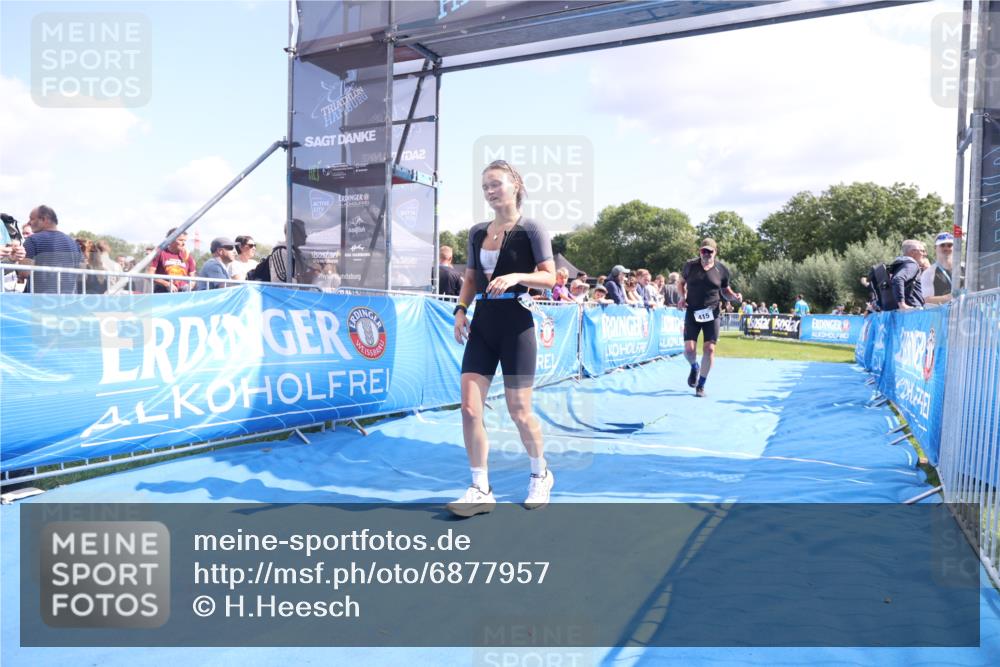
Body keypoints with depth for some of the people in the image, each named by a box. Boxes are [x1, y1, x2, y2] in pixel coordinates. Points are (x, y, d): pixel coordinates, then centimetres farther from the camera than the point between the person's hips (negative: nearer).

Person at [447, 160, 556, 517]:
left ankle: (540, 475, 29)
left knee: (519, 411, 3)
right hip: (482, 325, 5)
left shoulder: (531, 230, -5)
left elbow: (549, 277, -8)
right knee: (469, 407, -4)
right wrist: (461, 309, 2)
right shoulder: (477, 232, 12)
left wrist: (517, 276, -24)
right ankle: (480, 489, 7)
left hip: (516, 325, -5)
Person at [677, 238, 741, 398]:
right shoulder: (690, 266, -1)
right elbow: (680, 282, 15)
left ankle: (701, 385, 10)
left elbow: (725, 290, 13)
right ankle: (694, 368, 30)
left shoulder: (722, 270, 0)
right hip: (692, 313, 0)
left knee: (709, 349, -5)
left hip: (711, 314, 0)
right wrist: (683, 296, -3)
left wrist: (734, 296, -9)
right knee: (689, 349, -8)